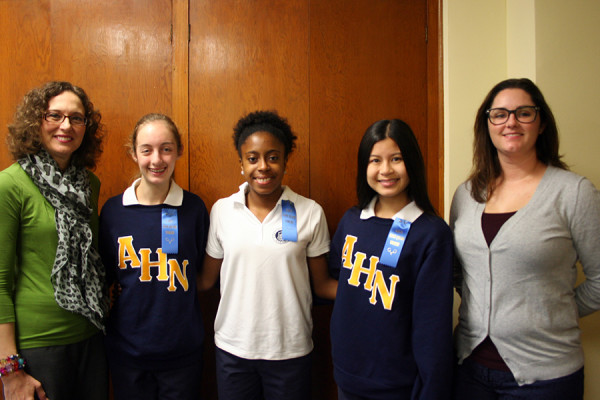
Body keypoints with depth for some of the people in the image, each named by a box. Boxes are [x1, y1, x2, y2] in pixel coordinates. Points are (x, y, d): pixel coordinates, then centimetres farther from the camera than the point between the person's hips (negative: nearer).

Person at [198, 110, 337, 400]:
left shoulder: (310, 213, -6)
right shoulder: (222, 211, -2)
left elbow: (322, 285, 0)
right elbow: (206, 280, 6)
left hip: (290, 351, -1)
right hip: (232, 349, 1)